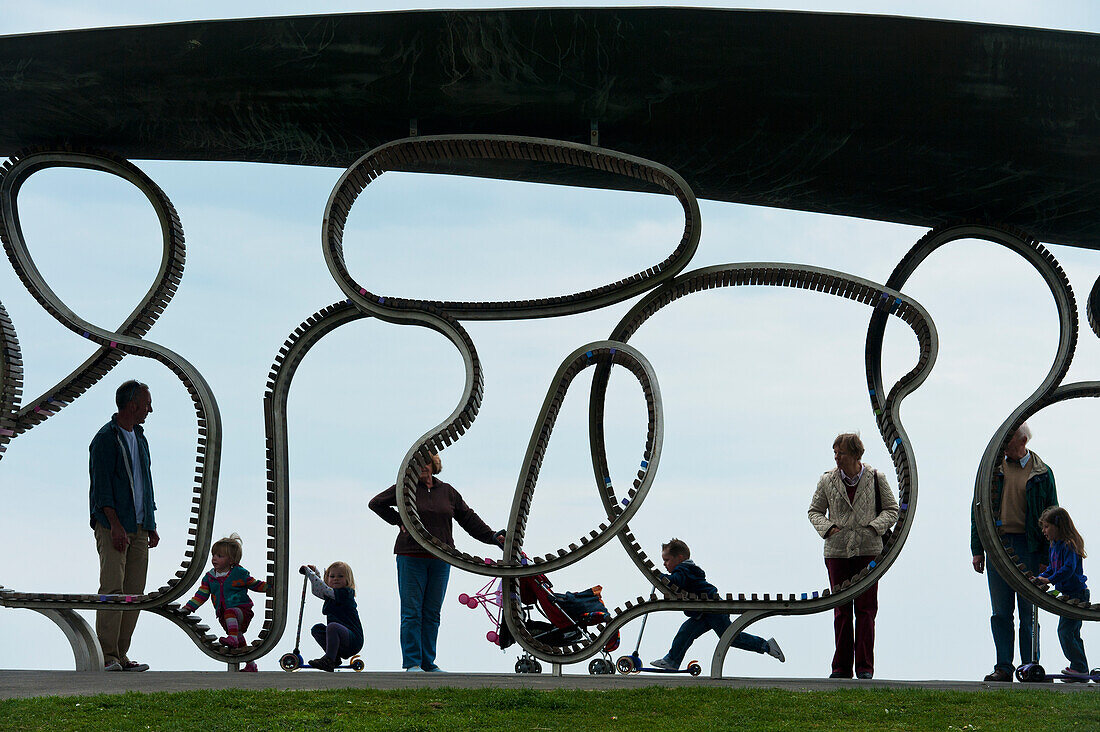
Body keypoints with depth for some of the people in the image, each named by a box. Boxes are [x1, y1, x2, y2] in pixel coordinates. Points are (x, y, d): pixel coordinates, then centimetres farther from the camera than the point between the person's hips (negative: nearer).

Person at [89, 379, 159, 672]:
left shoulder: (139, 438, 19)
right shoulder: (105, 439, -6)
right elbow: (101, 486, -13)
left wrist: (151, 526, 20)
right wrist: (115, 524, -21)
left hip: (139, 528, 8)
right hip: (112, 526, -8)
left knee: (134, 592, 2)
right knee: (113, 589, -13)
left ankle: (121, 655, 4)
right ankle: (109, 656, -15)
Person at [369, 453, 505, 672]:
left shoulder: (447, 491, 11)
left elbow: (468, 518, 16)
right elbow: (376, 503, 12)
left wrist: (492, 536, 12)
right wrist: (399, 521, 3)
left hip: (440, 560, 3)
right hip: (411, 557, -3)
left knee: (432, 613, 5)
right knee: (412, 612, -4)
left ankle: (428, 662, 11)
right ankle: (412, 662, -2)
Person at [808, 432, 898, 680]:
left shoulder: (875, 478, 1)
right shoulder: (827, 480, 4)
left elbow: (891, 509, 8)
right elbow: (814, 511, 13)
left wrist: (873, 527, -8)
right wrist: (828, 528, -4)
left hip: (868, 550, -1)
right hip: (837, 551, 1)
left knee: (866, 610, -2)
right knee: (841, 611, 4)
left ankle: (864, 666, 4)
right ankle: (841, 667, 9)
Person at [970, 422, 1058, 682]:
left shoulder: (1042, 473, 2)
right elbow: (978, 509, 11)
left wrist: (1046, 558, -2)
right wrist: (977, 550, 4)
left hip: (1028, 546, -2)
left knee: (1028, 612, 1)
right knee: (1001, 612, 3)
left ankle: (1030, 666, 8)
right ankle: (1003, 667, 7)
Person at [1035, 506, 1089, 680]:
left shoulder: (1069, 545, -16)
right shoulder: (1054, 546, 14)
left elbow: (1068, 569, -25)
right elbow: (1052, 568, 23)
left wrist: (1050, 580, -24)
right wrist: (1041, 577, 6)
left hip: (1077, 594, -10)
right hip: (1068, 595, 10)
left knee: (1065, 630, -13)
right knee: (1072, 633, 13)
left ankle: (1079, 667, -9)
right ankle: (1081, 670, 18)